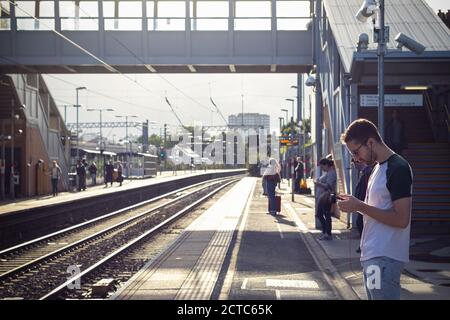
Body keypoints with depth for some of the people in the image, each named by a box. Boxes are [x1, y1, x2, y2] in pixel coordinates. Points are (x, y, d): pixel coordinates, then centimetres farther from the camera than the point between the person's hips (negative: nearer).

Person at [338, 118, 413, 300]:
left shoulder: (398, 169, -14)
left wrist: (360, 206, -18)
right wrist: (354, 205, 7)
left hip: (385, 258, -10)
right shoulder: (378, 167, 16)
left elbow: (401, 219, -20)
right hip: (372, 255, 10)